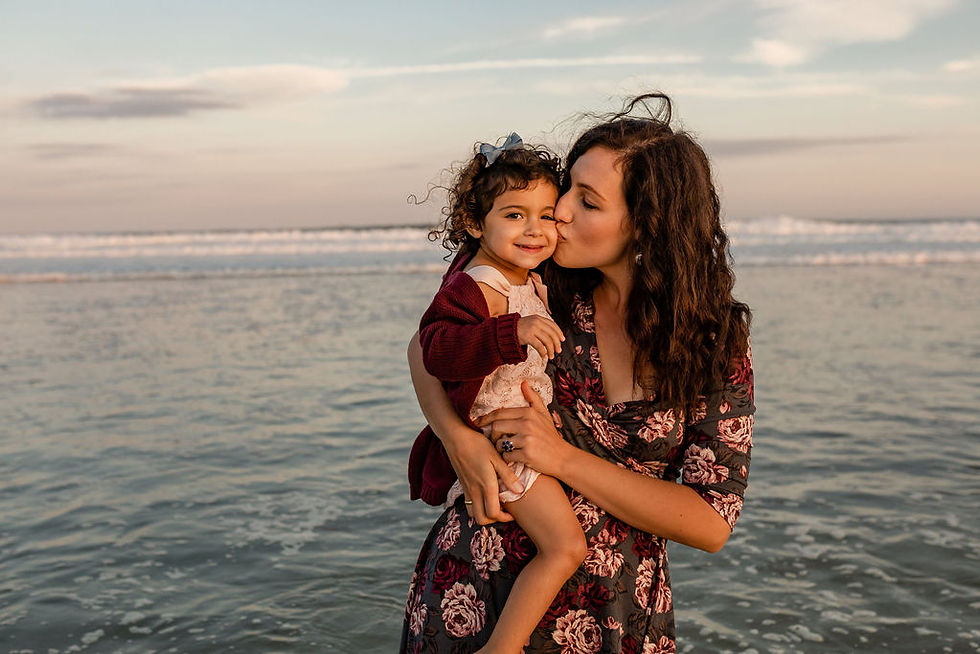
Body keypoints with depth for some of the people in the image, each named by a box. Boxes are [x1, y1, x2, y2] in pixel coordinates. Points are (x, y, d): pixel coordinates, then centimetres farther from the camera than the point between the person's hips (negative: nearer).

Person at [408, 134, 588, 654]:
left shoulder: (531, 283, 7)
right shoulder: (472, 287, -24)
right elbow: (435, 348, -40)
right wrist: (514, 332, -47)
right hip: (500, 440, -10)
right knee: (565, 546, -16)